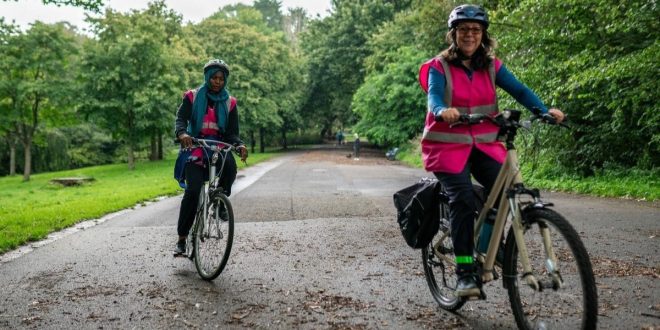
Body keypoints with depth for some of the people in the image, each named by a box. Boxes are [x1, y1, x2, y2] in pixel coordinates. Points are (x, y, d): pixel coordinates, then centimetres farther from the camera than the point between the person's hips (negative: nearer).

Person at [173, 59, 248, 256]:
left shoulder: (229, 103, 8)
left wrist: (240, 145, -19)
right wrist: (182, 133, -32)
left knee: (229, 165, -34)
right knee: (193, 190, -19)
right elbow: (180, 118, -9)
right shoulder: (193, 97, 4)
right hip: (195, 148, -1)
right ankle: (182, 238, -8)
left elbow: (232, 132, 4)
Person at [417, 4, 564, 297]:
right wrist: (444, 111, -45)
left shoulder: (492, 67, 7)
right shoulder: (439, 67, -4)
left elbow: (519, 89, -5)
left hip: (484, 144, 4)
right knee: (463, 200, -20)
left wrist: (545, 110, -24)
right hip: (448, 145, -3)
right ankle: (464, 272, -11)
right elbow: (434, 96, -21)